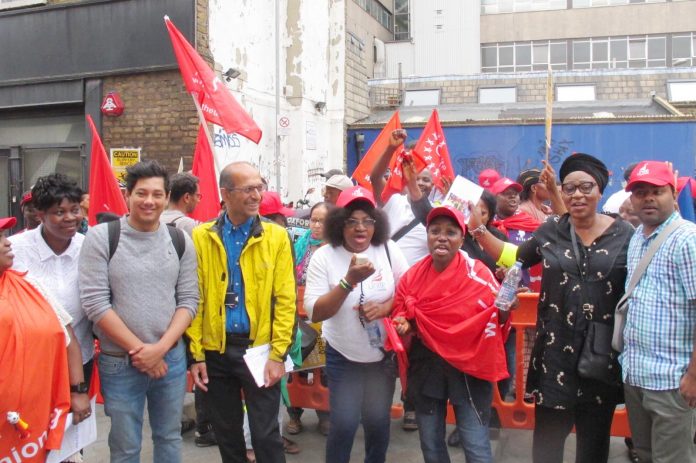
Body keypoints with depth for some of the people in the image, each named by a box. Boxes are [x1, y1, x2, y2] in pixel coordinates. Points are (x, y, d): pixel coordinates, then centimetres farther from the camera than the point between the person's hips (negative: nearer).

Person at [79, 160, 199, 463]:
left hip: (171, 358, 3)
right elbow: (94, 303, -12)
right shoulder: (101, 238, -8)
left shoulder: (181, 241, 1)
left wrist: (161, 347, -12)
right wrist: (139, 349, -13)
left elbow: (188, 300, 1)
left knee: (169, 437, 17)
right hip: (119, 362, -2)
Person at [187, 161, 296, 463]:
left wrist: (278, 354, -9)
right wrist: (196, 354, -3)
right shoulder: (202, 237, 0)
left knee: (266, 434, 5)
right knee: (226, 434, 17)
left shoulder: (276, 236, -3)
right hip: (216, 350, 2)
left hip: (260, 348, -2)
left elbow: (285, 299, -5)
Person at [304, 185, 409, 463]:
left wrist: (385, 307, -19)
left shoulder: (389, 249, -6)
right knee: (344, 424, -1)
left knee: (378, 422, 13)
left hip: (384, 354, 2)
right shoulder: (324, 256, -12)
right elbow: (315, 313, -17)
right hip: (343, 357, -2)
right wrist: (349, 281, -28)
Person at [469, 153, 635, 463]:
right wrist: (478, 229, 4)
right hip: (555, 350, 1)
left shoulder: (625, 235, -3)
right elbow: (514, 257, 13)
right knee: (547, 435, 7)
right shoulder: (551, 231, 1)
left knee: (594, 437, 16)